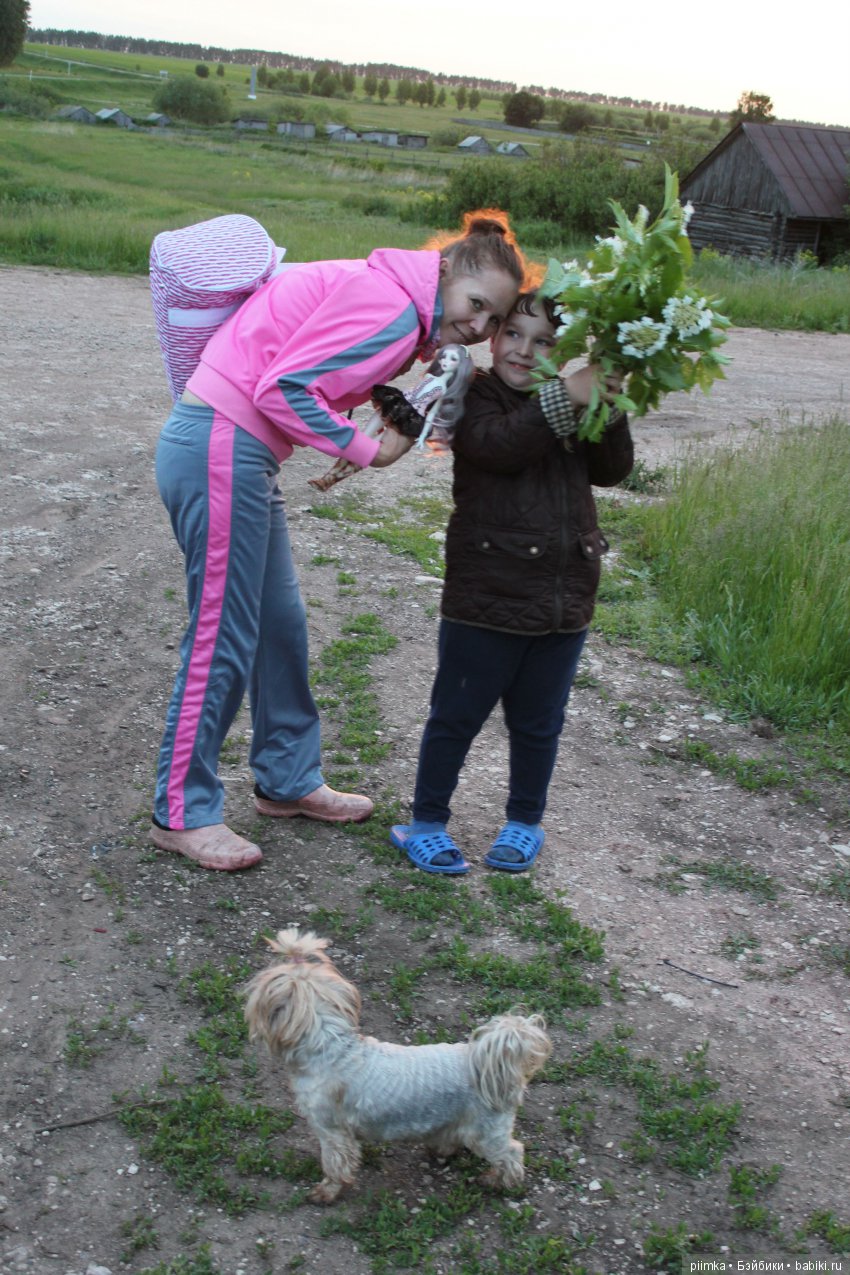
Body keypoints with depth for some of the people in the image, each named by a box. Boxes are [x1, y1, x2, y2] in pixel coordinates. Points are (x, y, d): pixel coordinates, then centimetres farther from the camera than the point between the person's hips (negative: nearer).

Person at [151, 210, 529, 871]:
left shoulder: (389, 299, 15)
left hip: (240, 455, 10)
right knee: (222, 638, -2)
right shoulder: (392, 307, -15)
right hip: (220, 451, -10)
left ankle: (289, 781, 33)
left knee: (282, 625, 17)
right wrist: (369, 450, -13)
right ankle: (182, 814, 12)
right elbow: (284, 388, -21)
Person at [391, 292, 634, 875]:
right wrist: (566, 397, -30)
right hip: (487, 601, -5)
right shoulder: (475, 398, -5)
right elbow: (498, 444, -26)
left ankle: (525, 822, 35)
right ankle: (427, 822, 24)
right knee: (457, 716, 8)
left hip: (564, 603, 5)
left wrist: (608, 409, -12)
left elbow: (611, 471, 2)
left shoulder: (573, 405, 11)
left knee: (538, 723, 17)